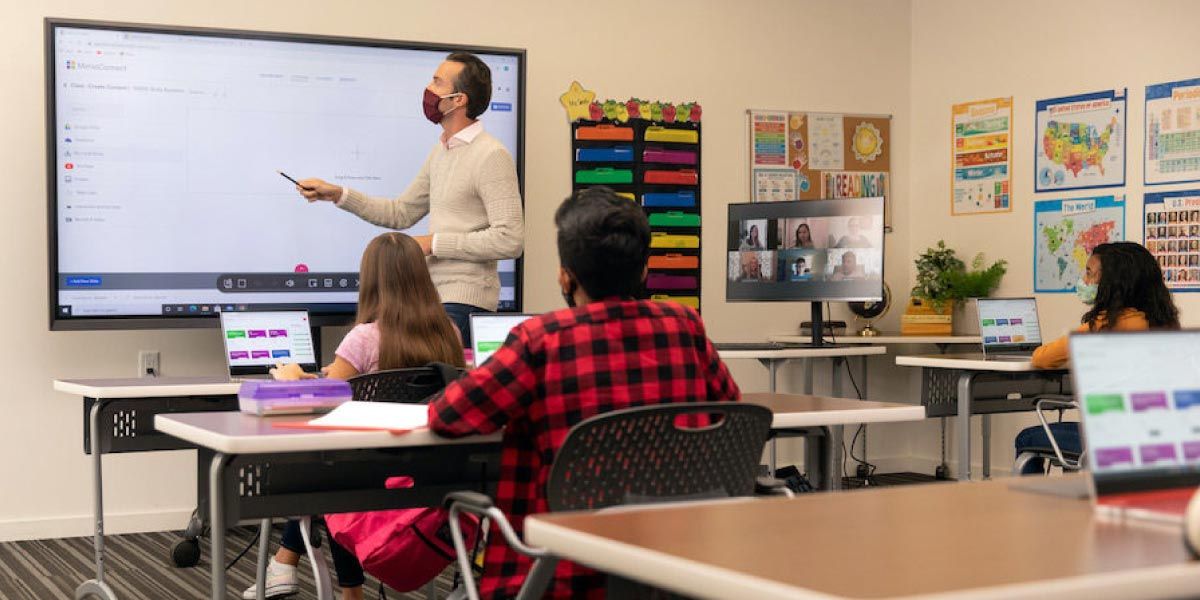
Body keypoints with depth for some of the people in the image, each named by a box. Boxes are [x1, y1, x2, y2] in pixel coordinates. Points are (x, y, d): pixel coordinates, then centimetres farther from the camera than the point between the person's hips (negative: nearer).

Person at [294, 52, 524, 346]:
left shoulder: (491, 156, -13)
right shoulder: (441, 151, 15)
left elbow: (510, 240, -19)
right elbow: (402, 212, 21)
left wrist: (435, 243, -14)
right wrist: (337, 194, 12)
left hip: (464, 300, -8)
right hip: (436, 295, 8)